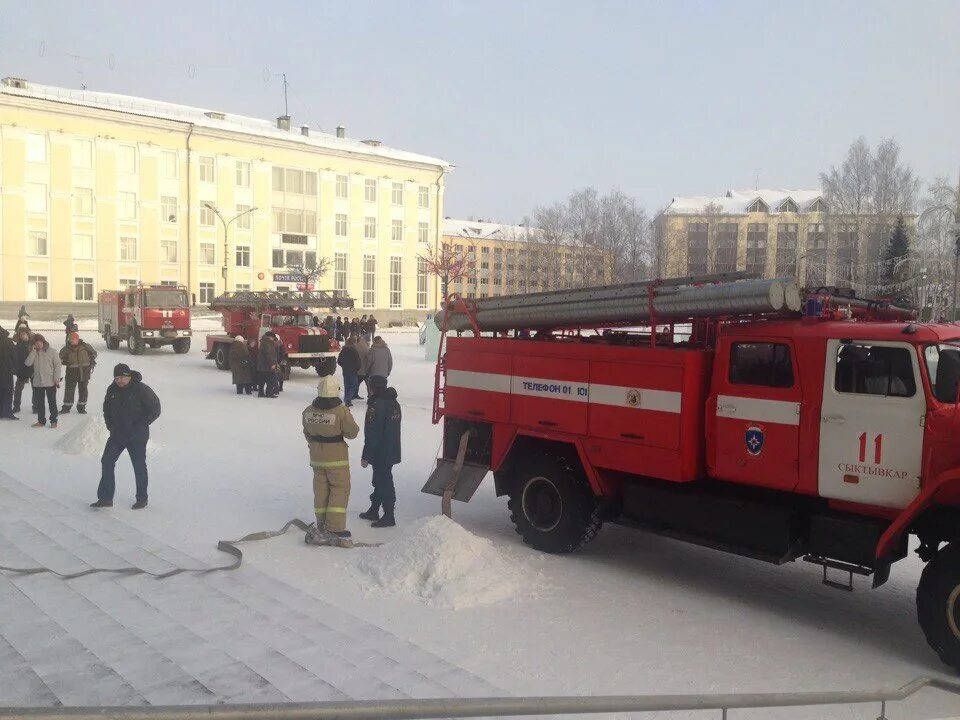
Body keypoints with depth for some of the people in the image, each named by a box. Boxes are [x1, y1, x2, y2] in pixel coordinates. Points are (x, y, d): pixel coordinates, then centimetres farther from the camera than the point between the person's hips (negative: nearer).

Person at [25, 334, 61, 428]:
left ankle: (53, 421, 8)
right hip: (37, 383, 4)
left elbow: (58, 366, -4)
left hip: (50, 382, -4)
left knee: (52, 402, 1)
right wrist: (33, 351, -10)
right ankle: (41, 421, 20)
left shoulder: (52, 352, -3)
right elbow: (27, 363, -6)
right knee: (39, 402, 10)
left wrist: (56, 378, -11)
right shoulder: (34, 353, 9)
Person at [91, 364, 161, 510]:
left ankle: (142, 499, 21)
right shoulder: (112, 389, 2)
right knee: (106, 462, 1)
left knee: (139, 467, 5)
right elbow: (107, 409, 18)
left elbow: (155, 409, -12)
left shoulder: (141, 389, -14)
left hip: (137, 438, -5)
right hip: (117, 435, 5)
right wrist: (110, 425, 4)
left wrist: (139, 426, -15)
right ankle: (105, 498, 8)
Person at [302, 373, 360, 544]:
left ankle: (322, 525, 22)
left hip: (316, 457, 5)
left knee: (321, 489, 15)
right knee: (340, 488, 4)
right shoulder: (341, 411, -18)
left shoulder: (308, 411, -2)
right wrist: (351, 422, 7)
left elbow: (307, 433, 10)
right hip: (337, 457, -5)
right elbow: (351, 432, -13)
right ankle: (335, 526, 0)